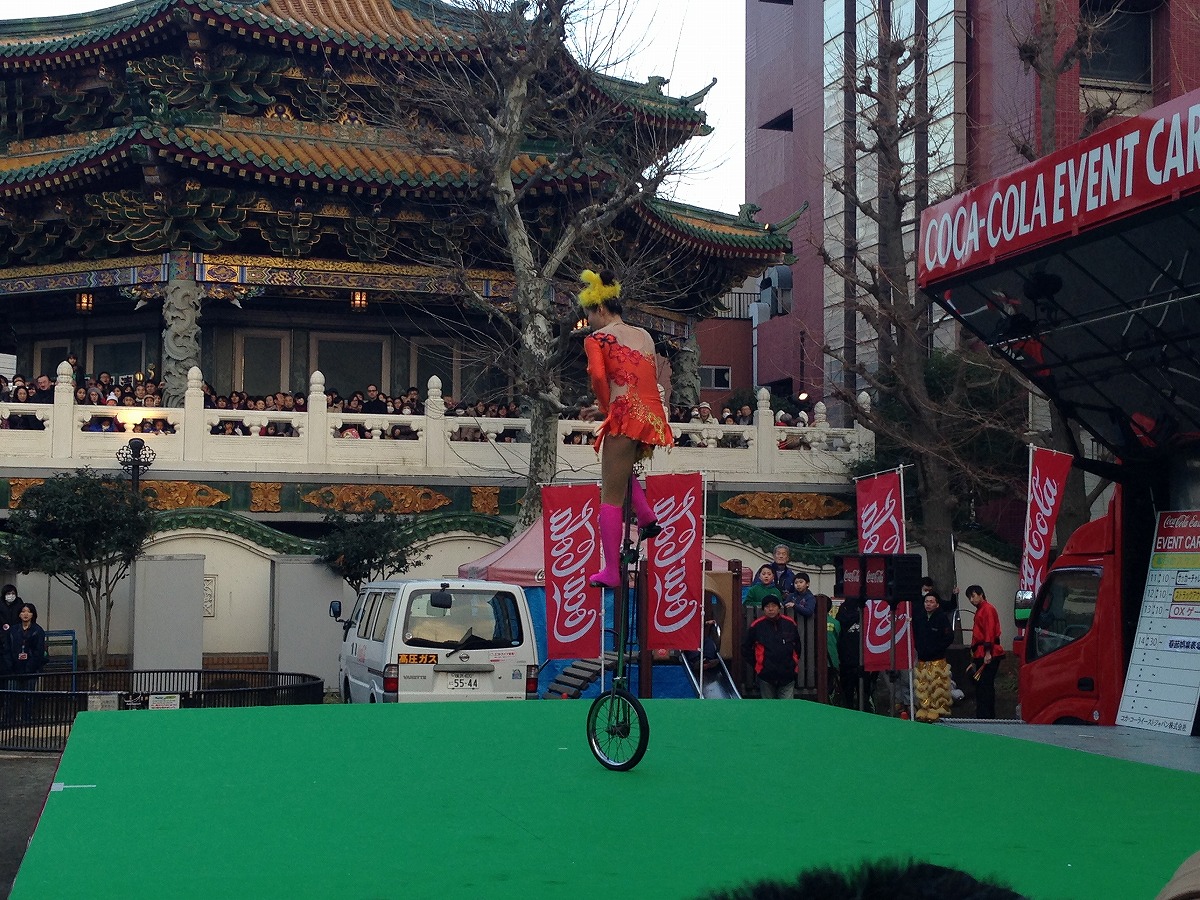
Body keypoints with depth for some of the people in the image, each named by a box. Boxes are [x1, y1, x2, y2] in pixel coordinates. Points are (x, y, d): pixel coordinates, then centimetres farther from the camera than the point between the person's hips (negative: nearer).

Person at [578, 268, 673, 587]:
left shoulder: (596, 338, -1)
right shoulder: (644, 335, 19)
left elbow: (598, 375, -16)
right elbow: (653, 378, 18)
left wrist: (606, 408, -1)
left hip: (625, 417, -7)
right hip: (654, 416, 7)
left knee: (611, 496, 0)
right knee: (622, 470, 33)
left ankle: (611, 570, -1)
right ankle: (648, 519, 15)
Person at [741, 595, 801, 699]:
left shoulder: (790, 624, 3)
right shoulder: (756, 626, -1)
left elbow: (797, 646, 17)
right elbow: (745, 648, 9)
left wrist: (794, 662, 12)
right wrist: (757, 663, 6)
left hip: (787, 675, 1)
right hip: (765, 676, 0)